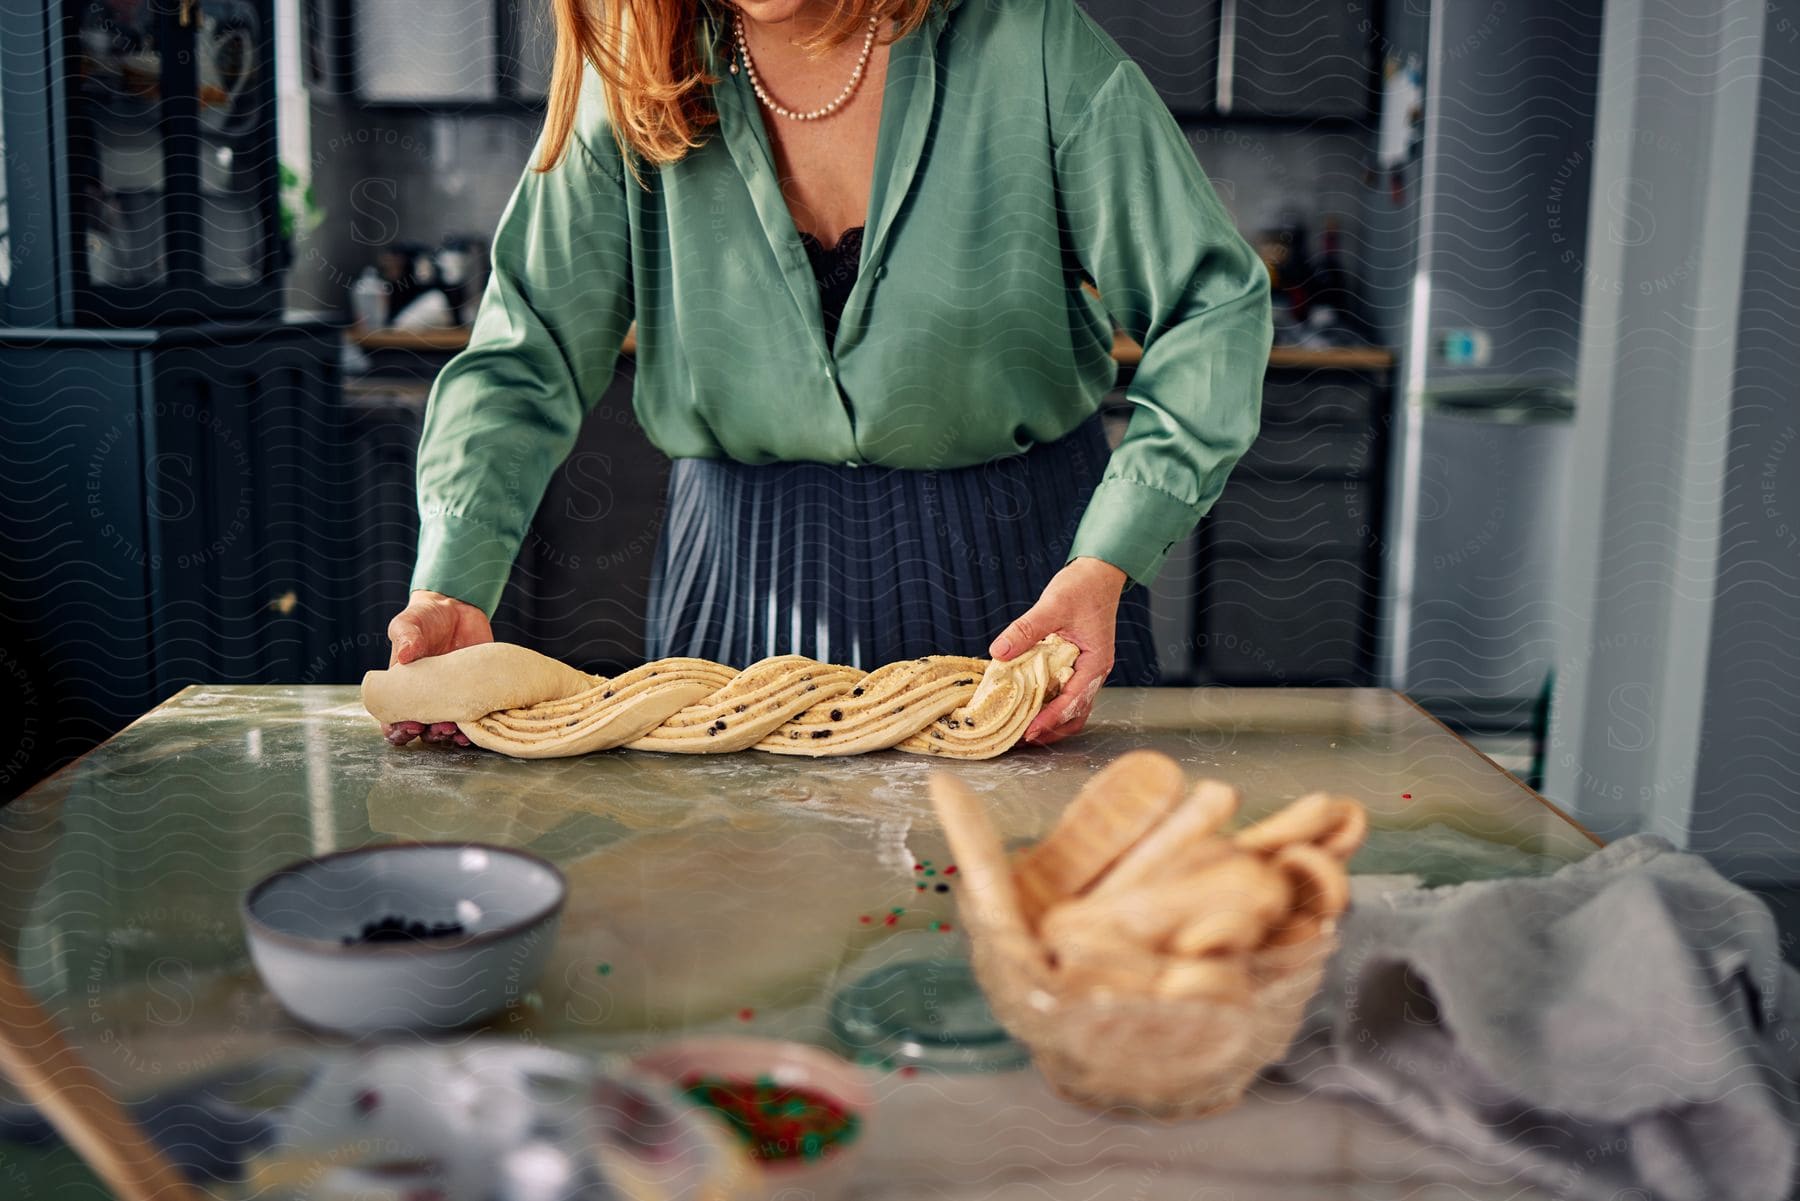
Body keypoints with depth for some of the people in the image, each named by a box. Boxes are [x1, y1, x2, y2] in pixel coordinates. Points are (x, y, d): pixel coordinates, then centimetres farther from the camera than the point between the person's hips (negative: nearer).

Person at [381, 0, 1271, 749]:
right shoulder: (633, 78, -6)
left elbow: (1214, 307, -13)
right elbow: (524, 359, -7)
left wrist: (1105, 566, -26)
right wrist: (451, 588, -23)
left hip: (1014, 567, -1)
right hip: (745, 583, 2)